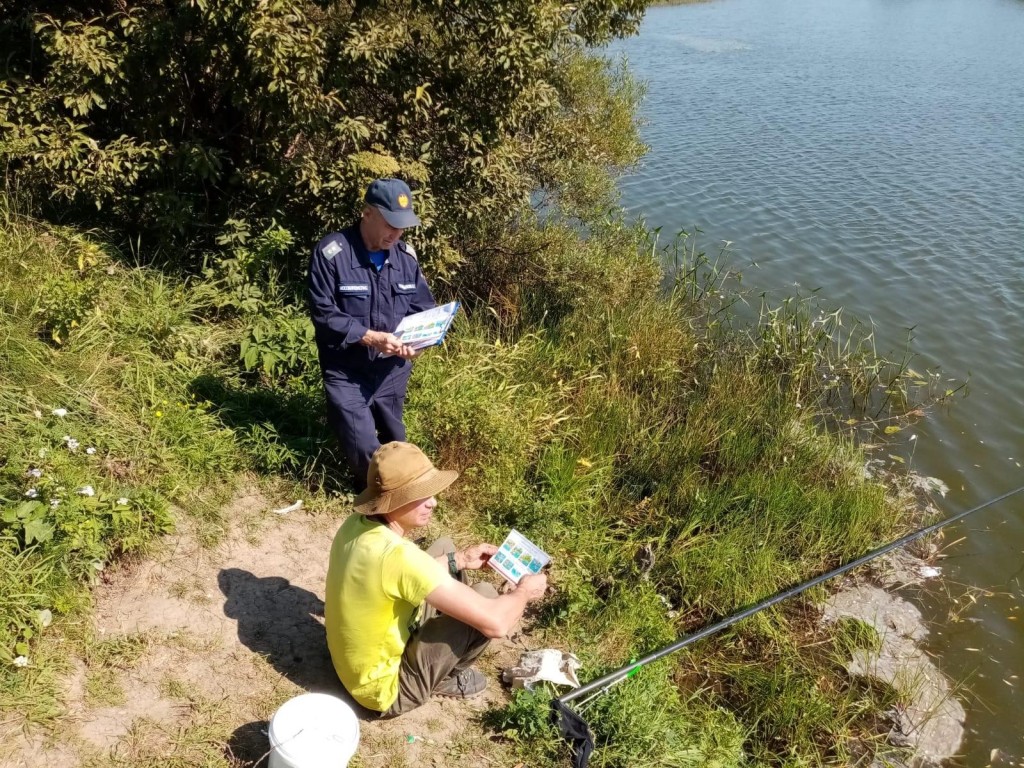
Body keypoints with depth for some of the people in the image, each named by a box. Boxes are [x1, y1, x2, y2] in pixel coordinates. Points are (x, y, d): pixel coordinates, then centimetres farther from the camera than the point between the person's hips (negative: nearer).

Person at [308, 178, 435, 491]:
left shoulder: (406, 255, 0)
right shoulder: (331, 252, -17)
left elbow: (423, 308, 6)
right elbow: (323, 314, -18)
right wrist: (370, 337, -28)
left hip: (393, 371, 5)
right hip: (347, 373, -5)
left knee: (395, 444, 20)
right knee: (364, 450, -3)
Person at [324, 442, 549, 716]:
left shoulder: (356, 524, -10)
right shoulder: (398, 555, -36)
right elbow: (495, 623, -32)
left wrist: (459, 559, 7)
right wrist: (524, 590, -11)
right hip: (387, 688, -8)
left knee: (445, 547, 12)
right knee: (485, 595, -13)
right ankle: (445, 679, 14)